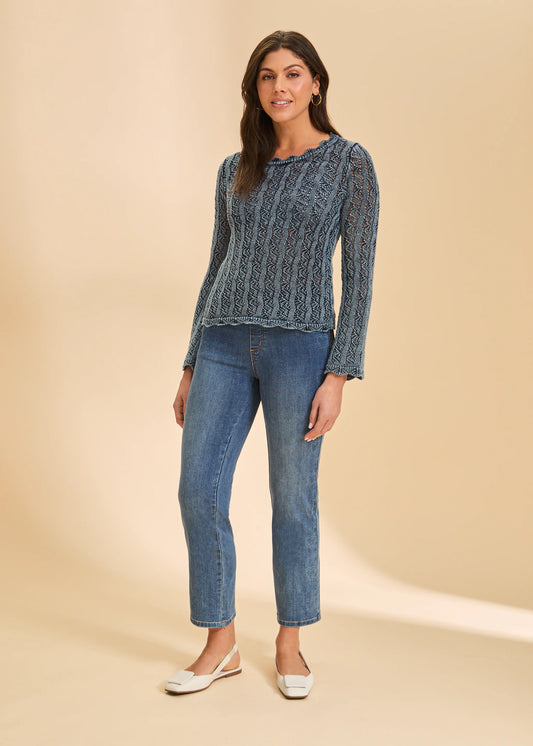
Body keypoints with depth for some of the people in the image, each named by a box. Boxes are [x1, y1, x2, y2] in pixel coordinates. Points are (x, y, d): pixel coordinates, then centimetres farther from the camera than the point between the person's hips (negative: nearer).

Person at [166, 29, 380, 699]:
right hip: (224, 344, 4)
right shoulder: (235, 171, 15)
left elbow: (358, 274, -3)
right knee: (198, 492, -1)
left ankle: (290, 644, 23)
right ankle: (220, 646, 15)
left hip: (300, 344, -4)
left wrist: (338, 374, -11)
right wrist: (192, 366, 13)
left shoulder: (350, 163, 2)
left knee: (293, 499, 4)